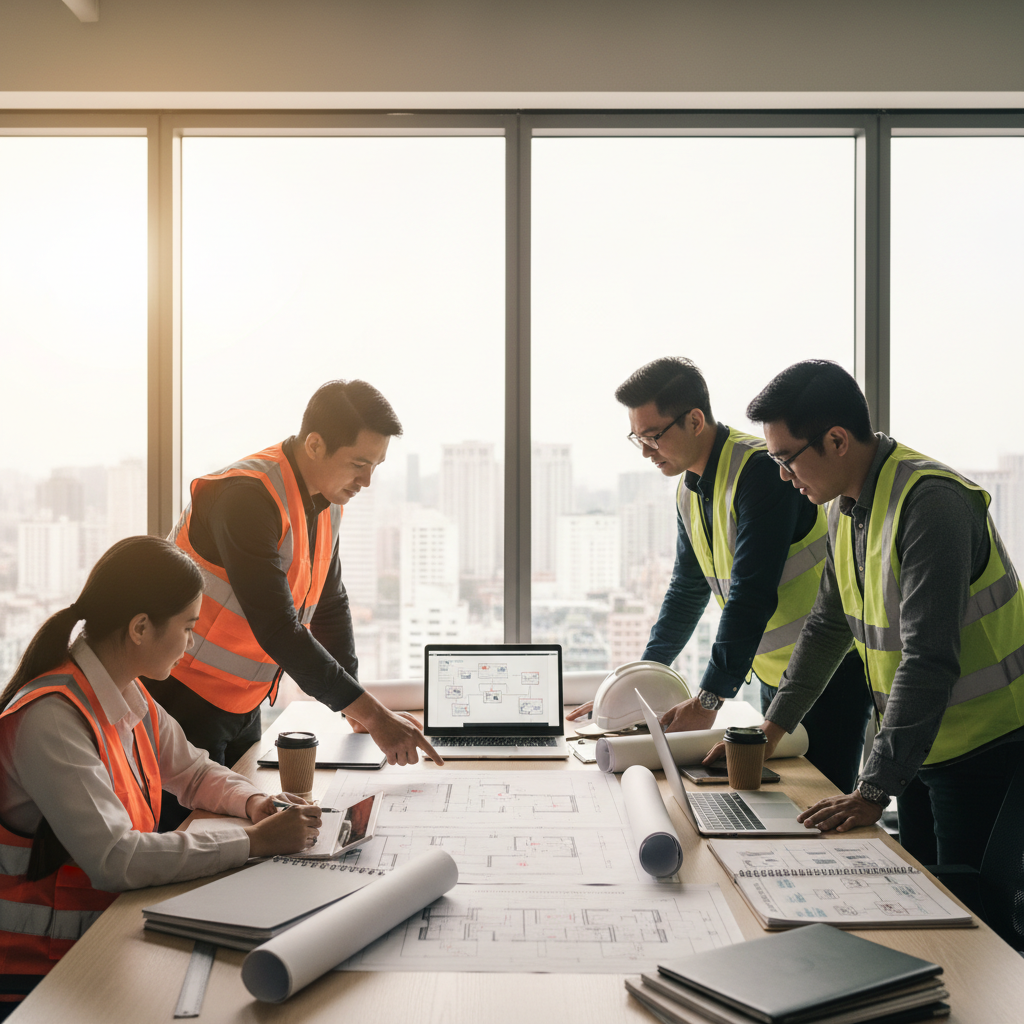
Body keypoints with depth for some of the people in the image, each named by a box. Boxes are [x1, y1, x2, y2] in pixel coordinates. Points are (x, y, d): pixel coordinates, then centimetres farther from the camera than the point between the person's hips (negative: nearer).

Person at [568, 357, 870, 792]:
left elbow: (753, 593, -27)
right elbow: (687, 590, 16)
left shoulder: (761, 469, -21)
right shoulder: (690, 490, 7)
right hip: (772, 674, 8)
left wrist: (710, 698, -27)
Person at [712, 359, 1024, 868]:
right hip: (918, 747, 8)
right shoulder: (847, 507, 5)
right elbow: (828, 624, 16)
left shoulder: (930, 501, -24)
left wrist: (873, 789, -28)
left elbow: (930, 658, -29)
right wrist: (774, 724, 14)